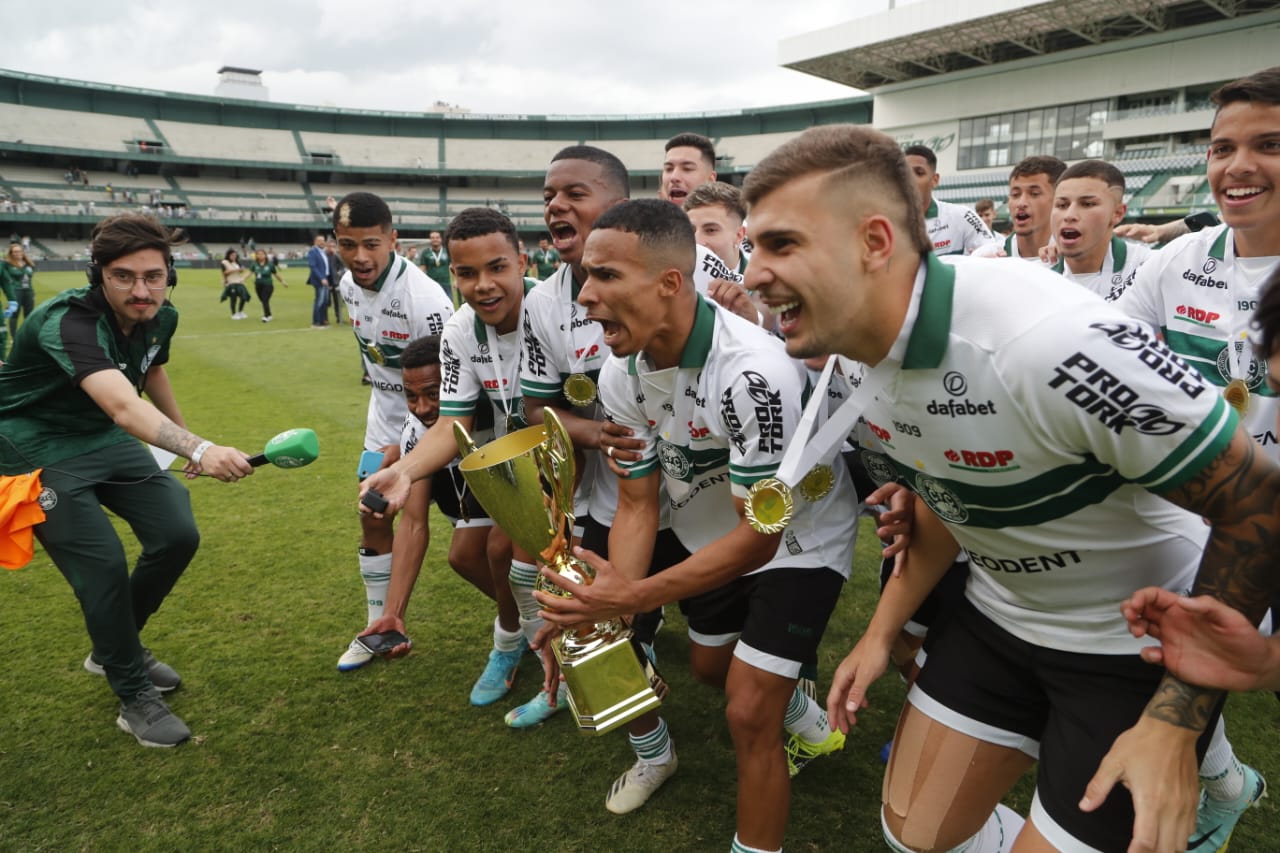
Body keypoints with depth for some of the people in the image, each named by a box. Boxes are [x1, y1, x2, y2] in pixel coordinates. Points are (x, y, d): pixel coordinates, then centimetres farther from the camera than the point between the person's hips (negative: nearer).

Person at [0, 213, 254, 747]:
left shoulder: (160, 317, -9)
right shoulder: (67, 321, -32)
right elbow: (123, 405, -51)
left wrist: (187, 443, 22)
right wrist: (198, 449, -67)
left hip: (106, 439, 7)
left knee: (178, 536, -3)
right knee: (103, 567, -15)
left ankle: (115, 648, 24)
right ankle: (133, 696, 7)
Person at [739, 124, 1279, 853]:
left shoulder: (1047, 339, -34)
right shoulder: (863, 352, -8)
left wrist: (1175, 722, -20)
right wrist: (883, 631, 7)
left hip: (1138, 645, -6)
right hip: (1001, 618, 7)